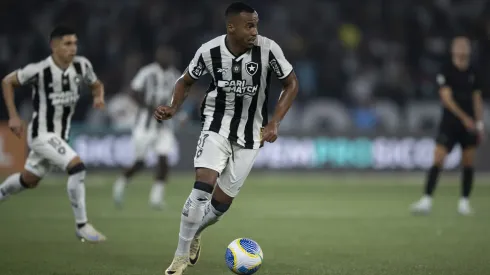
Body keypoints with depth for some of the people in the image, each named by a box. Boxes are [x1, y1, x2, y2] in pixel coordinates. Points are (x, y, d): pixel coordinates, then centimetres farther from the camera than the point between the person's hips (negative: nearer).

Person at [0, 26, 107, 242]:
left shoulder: (82, 66, -6)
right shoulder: (40, 70, -20)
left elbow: (96, 85, 14)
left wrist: (99, 97, -10)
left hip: (60, 135, 7)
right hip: (41, 133, -7)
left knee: (29, 180, 22)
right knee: (77, 167, -23)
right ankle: (82, 226, -14)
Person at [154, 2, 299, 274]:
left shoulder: (268, 49, -17)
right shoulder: (209, 50, -14)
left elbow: (291, 84, -3)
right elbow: (186, 81, 6)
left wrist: (273, 123, -13)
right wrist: (173, 108, -12)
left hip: (250, 133, 1)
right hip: (217, 124, -1)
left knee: (222, 201, 1)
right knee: (203, 187, -21)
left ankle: (193, 234, 35)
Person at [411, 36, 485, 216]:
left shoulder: (473, 74, 8)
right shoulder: (446, 72, -6)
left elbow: (477, 100, 15)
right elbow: (447, 98, -14)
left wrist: (480, 125, 11)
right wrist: (464, 117, -22)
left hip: (469, 125, 4)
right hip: (450, 123, -4)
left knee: (469, 164, 2)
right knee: (438, 160, -12)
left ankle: (464, 202, 12)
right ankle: (427, 200, -12)